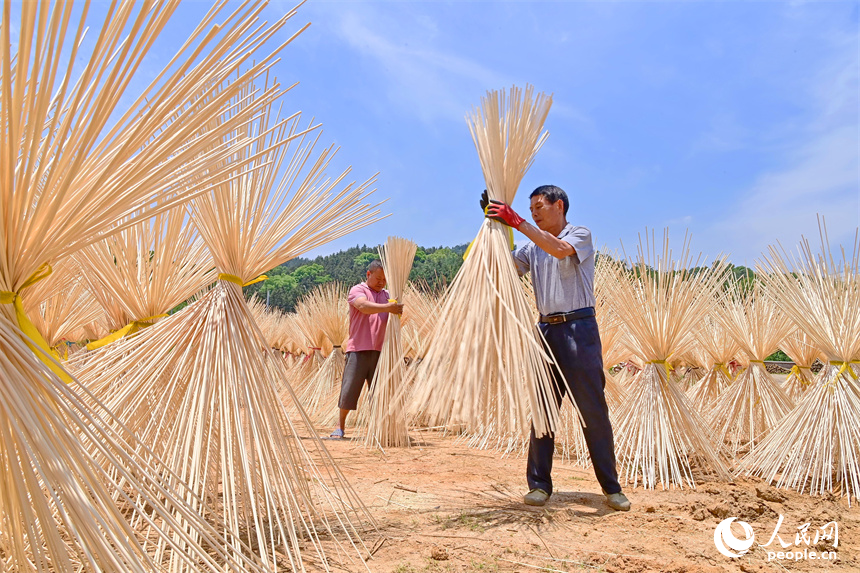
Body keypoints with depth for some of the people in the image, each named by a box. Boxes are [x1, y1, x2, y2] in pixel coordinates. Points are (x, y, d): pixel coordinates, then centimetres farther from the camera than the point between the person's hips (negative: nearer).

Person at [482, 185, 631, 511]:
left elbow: (560, 249, -20)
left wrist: (517, 222, -21)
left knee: (594, 409, -1)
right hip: (546, 329, 5)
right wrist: (495, 224, -2)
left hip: (579, 328, -5)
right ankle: (540, 484, 13)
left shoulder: (580, 234, 1)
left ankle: (611, 487, 10)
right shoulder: (532, 247, 17)